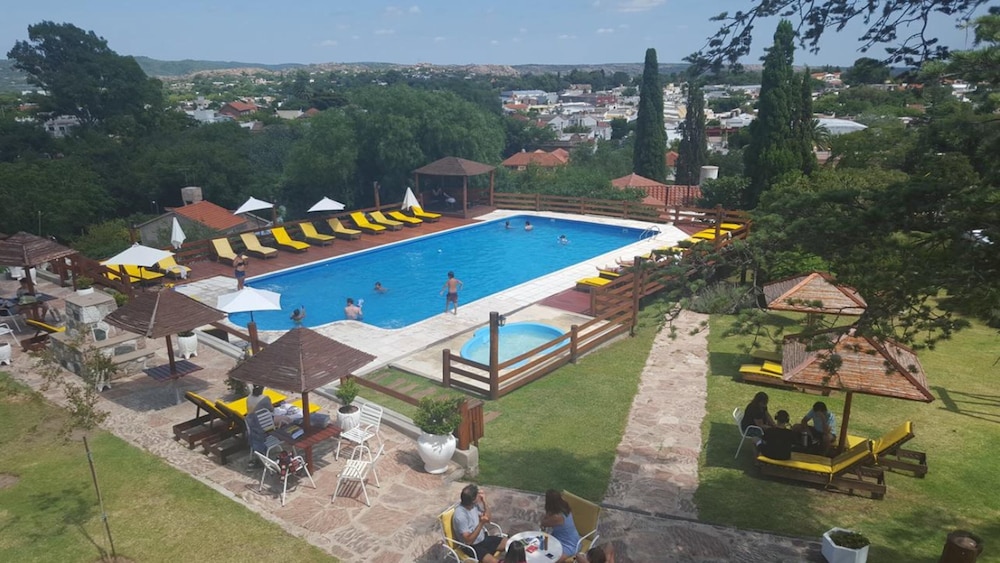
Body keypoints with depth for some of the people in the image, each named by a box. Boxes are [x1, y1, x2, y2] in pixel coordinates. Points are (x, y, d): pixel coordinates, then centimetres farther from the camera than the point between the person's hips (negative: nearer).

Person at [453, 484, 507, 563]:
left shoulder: (475, 504, -8)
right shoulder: (460, 516, -29)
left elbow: (488, 520, 4)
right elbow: (468, 541, -26)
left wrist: (484, 502, -11)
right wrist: (481, 523, -35)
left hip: (483, 538, 8)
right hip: (472, 546, -7)